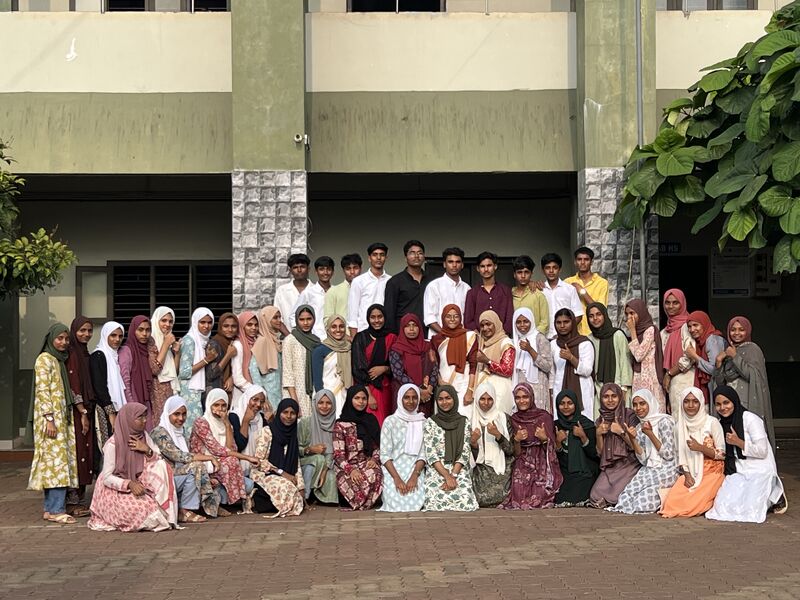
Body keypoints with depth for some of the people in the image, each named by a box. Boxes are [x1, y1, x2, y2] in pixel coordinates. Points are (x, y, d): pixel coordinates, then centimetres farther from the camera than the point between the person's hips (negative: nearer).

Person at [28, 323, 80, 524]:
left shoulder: (61, 360, 18)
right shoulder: (44, 359, -7)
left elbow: (70, 391, 20)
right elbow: (42, 390, -14)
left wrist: (82, 412, 15)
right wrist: (49, 419, -20)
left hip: (63, 417, 8)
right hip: (51, 417, -8)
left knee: (54, 462, 7)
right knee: (56, 459, -11)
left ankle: (50, 508, 8)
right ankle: (57, 510, -10)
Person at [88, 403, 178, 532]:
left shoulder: (144, 437, -1)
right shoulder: (113, 444, -18)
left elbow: (160, 461, 0)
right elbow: (107, 477, -18)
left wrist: (147, 450, -20)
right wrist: (129, 484, -34)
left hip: (137, 485, 6)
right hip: (115, 491, -6)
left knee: (160, 467, -20)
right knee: (144, 508, -32)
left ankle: (166, 516, -14)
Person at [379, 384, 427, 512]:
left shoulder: (423, 423, 9)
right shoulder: (390, 421, 1)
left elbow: (423, 454, 3)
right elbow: (384, 455, -4)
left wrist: (415, 475, -14)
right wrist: (397, 478, -17)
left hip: (415, 471, 2)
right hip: (393, 471, -2)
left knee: (417, 500, -26)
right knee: (397, 500, -28)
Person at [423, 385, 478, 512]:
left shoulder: (464, 422, 8)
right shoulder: (430, 422, 4)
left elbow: (465, 453, 2)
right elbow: (430, 454, -3)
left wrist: (453, 475, -11)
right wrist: (447, 476, -14)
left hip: (459, 471, 1)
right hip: (436, 471, -1)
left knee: (465, 501, -25)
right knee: (437, 500, -29)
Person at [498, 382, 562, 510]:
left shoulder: (544, 416, -1)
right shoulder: (513, 420, 6)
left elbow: (551, 448, 2)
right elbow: (516, 453, 5)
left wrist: (544, 439, -19)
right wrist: (517, 440, -16)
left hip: (542, 465, -1)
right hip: (522, 467, 1)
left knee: (539, 498, -22)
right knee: (521, 498, -22)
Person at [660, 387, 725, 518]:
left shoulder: (712, 423, -7)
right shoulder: (680, 426, 6)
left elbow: (722, 454, -6)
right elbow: (680, 455, 10)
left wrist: (700, 448, -20)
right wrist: (687, 475, -6)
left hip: (712, 472, -4)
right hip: (691, 473, 4)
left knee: (695, 503, -26)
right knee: (673, 500, -21)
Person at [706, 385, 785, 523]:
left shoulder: (750, 419, -9)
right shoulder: (721, 424, 12)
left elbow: (762, 451, -13)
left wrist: (738, 442, -18)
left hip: (760, 471, -6)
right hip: (737, 473, 6)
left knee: (750, 510, -24)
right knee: (723, 506, -18)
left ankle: (774, 496, 8)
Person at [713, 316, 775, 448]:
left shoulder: (752, 349, 0)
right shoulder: (728, 351, 18)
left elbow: (752, 375, -12)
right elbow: (720, 382, 15)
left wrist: (735, 357, -8)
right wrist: (719, 362, 0)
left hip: (748, 404, -6)